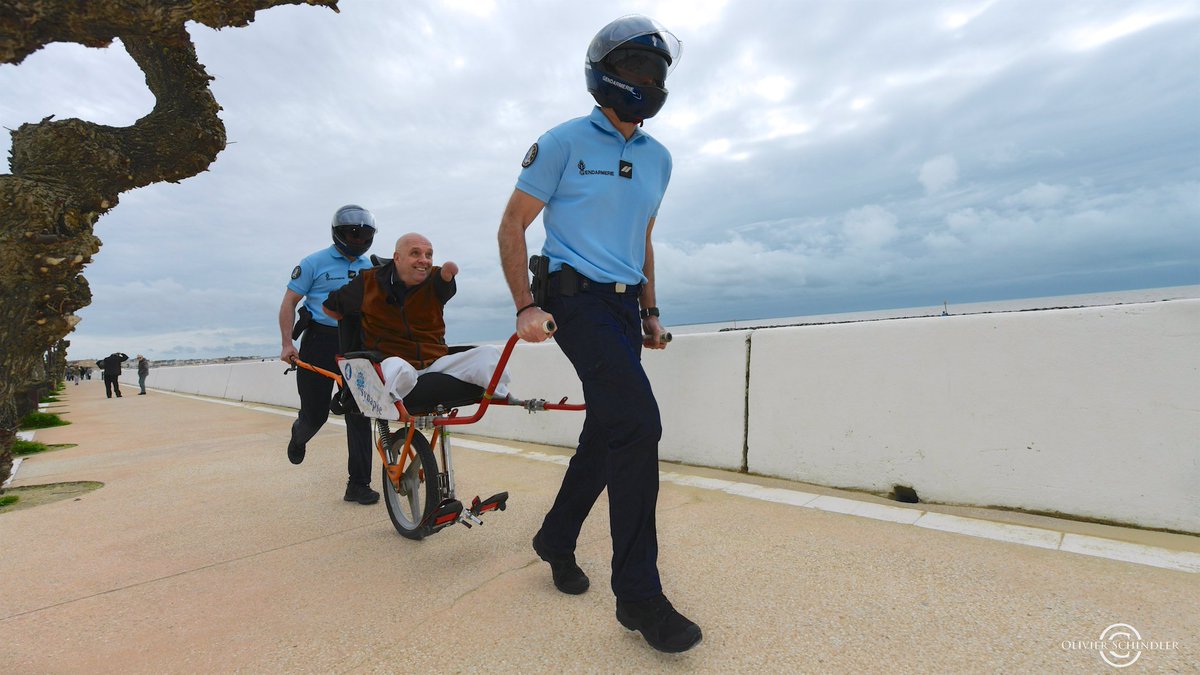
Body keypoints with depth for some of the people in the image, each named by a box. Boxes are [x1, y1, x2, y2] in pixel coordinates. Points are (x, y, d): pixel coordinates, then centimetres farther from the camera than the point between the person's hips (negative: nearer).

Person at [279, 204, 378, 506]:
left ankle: (358, 484, 5)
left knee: (359, 414, -3)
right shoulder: (315, 263, 0)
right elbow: (289, 302, 0)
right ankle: (299, 436, 42)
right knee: (315, 413, 3)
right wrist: (288, 343, -9)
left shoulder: (370, 268, 12)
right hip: (320, 342, -3)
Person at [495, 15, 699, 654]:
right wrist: (526, 307, -11)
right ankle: (638, 595, -5)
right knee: (638, 423, -19)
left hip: (625, 306, 7)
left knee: (606, 433, 9)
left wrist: (650, 312, 16)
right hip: (577, 297, -7)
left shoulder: (658, 157, 16)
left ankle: (555, 539, 32)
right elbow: (512, 225, -1)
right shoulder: (565, 141, -2)